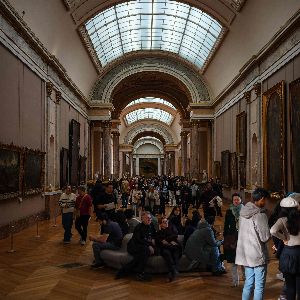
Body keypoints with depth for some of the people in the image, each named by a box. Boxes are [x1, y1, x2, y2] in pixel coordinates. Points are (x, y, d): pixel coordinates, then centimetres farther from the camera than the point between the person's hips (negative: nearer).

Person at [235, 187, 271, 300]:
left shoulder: (243, 212, 4)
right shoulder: (260, 215, -19)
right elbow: (265, 237, -16)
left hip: (245, 254, 7)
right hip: (258, 255, -7)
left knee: (248, 283, 16)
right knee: (259, 286, 4)